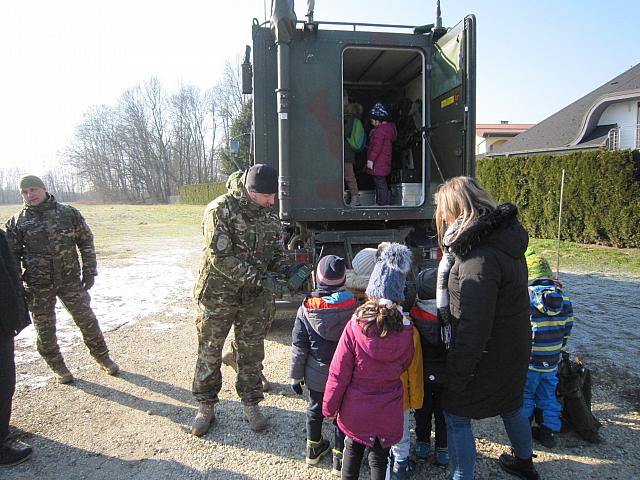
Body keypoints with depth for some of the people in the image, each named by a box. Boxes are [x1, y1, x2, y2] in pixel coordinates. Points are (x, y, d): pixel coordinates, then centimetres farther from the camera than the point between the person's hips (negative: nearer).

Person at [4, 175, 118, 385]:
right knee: (45, 328, 9)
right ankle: (57, 367, 28)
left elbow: (86, 242, 4)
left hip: (70, 280, 0)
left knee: (86, 320, 4)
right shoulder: (17, 222, -1)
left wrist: (89, 271, 0)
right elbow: (11, 255, 4)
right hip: (38, 286, 1)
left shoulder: (69, 213, -2)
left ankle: (103, 358, 22)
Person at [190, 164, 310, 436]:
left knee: (252, 353, 13)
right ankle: (205, 407, 30)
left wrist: (285, 273, -13)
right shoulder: (220, 211, -19)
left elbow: (277, 250, 9)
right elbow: (221, 258, -24)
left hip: (256, 299, 4)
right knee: (209, 353, 11)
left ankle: (250, 404, 32)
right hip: (218, 296, -4)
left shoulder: (269, 214, 0)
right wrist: (261, 279, -28)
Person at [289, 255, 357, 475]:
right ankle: (340, 458, 28)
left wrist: (296, 375, 3)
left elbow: (299, 346, -9)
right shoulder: (353, 306, -17)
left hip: (316, 376, 2)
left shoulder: (307, 308, -16)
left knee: (315, 409, 23)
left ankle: (313, 448, 42)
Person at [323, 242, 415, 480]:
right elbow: (405, 366, 1)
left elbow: (338, 374, -14)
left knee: (352, 450, 23)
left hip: (356, 410, -1)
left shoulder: (354, 328, -21)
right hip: (388, 414, 1)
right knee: (379, 456, 20)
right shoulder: (406, 331, -15)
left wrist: (329, 407, -1)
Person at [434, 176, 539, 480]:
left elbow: (474, 327, -28)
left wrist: (456, 374, -21)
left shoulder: (480, 258, -30)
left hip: (488, 353, -9)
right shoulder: (504, 235, 0)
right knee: (510, 404, 29)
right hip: (515, 344, 10)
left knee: (456, 415, 7)